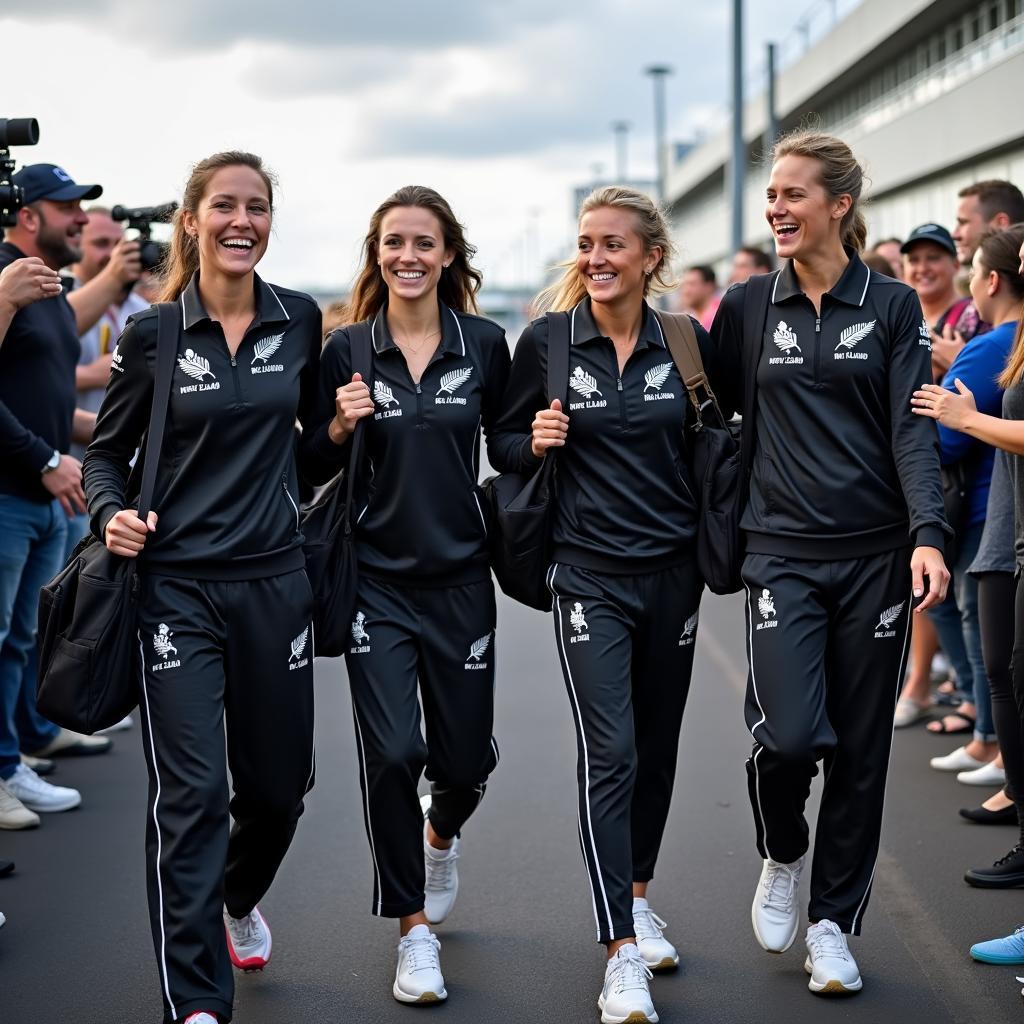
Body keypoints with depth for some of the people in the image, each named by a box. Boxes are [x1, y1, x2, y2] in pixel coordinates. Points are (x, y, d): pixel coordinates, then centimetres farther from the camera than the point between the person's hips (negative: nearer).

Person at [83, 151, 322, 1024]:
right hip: (177, 586, -3)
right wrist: (113, 514, -13)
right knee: (191, 793, -8)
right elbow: (106, 452, 4)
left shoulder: (301, 321, 3)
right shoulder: (153, 335, -3)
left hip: (275, 581, 3)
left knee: (279, 782, 14)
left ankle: (240, 900, 47)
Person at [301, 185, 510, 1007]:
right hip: (376, 579, -1)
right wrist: (339, 427, -15)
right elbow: (312, 470, 2)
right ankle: (415, 930, 9)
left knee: (467, 754, 7)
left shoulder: (484, 344, 0)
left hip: (461, 576, 1)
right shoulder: (347, 350, -2)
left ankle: (441, 834, 45)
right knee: (392, 751, -10)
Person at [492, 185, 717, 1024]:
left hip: (673, 570, 3)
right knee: (609, 752, -11)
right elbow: (505, 446, 5)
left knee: (657, 746, 14)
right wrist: (536, 442, -17)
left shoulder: (688, 342, 1)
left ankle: (638, 898, 35)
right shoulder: (546, 341, -4)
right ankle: (622, 954, -9)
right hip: (590, 572, -3)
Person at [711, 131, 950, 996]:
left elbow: (913, 430, -4)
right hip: (784, 551, 0)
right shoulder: (748, 307, 6)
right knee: (788, 733, -14)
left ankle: (833, 924, 20)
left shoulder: (892, 306, 2)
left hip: (875, 554, 0)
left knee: (861, 746, 5)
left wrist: (928, 535, -17)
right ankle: (781, 856, 19)